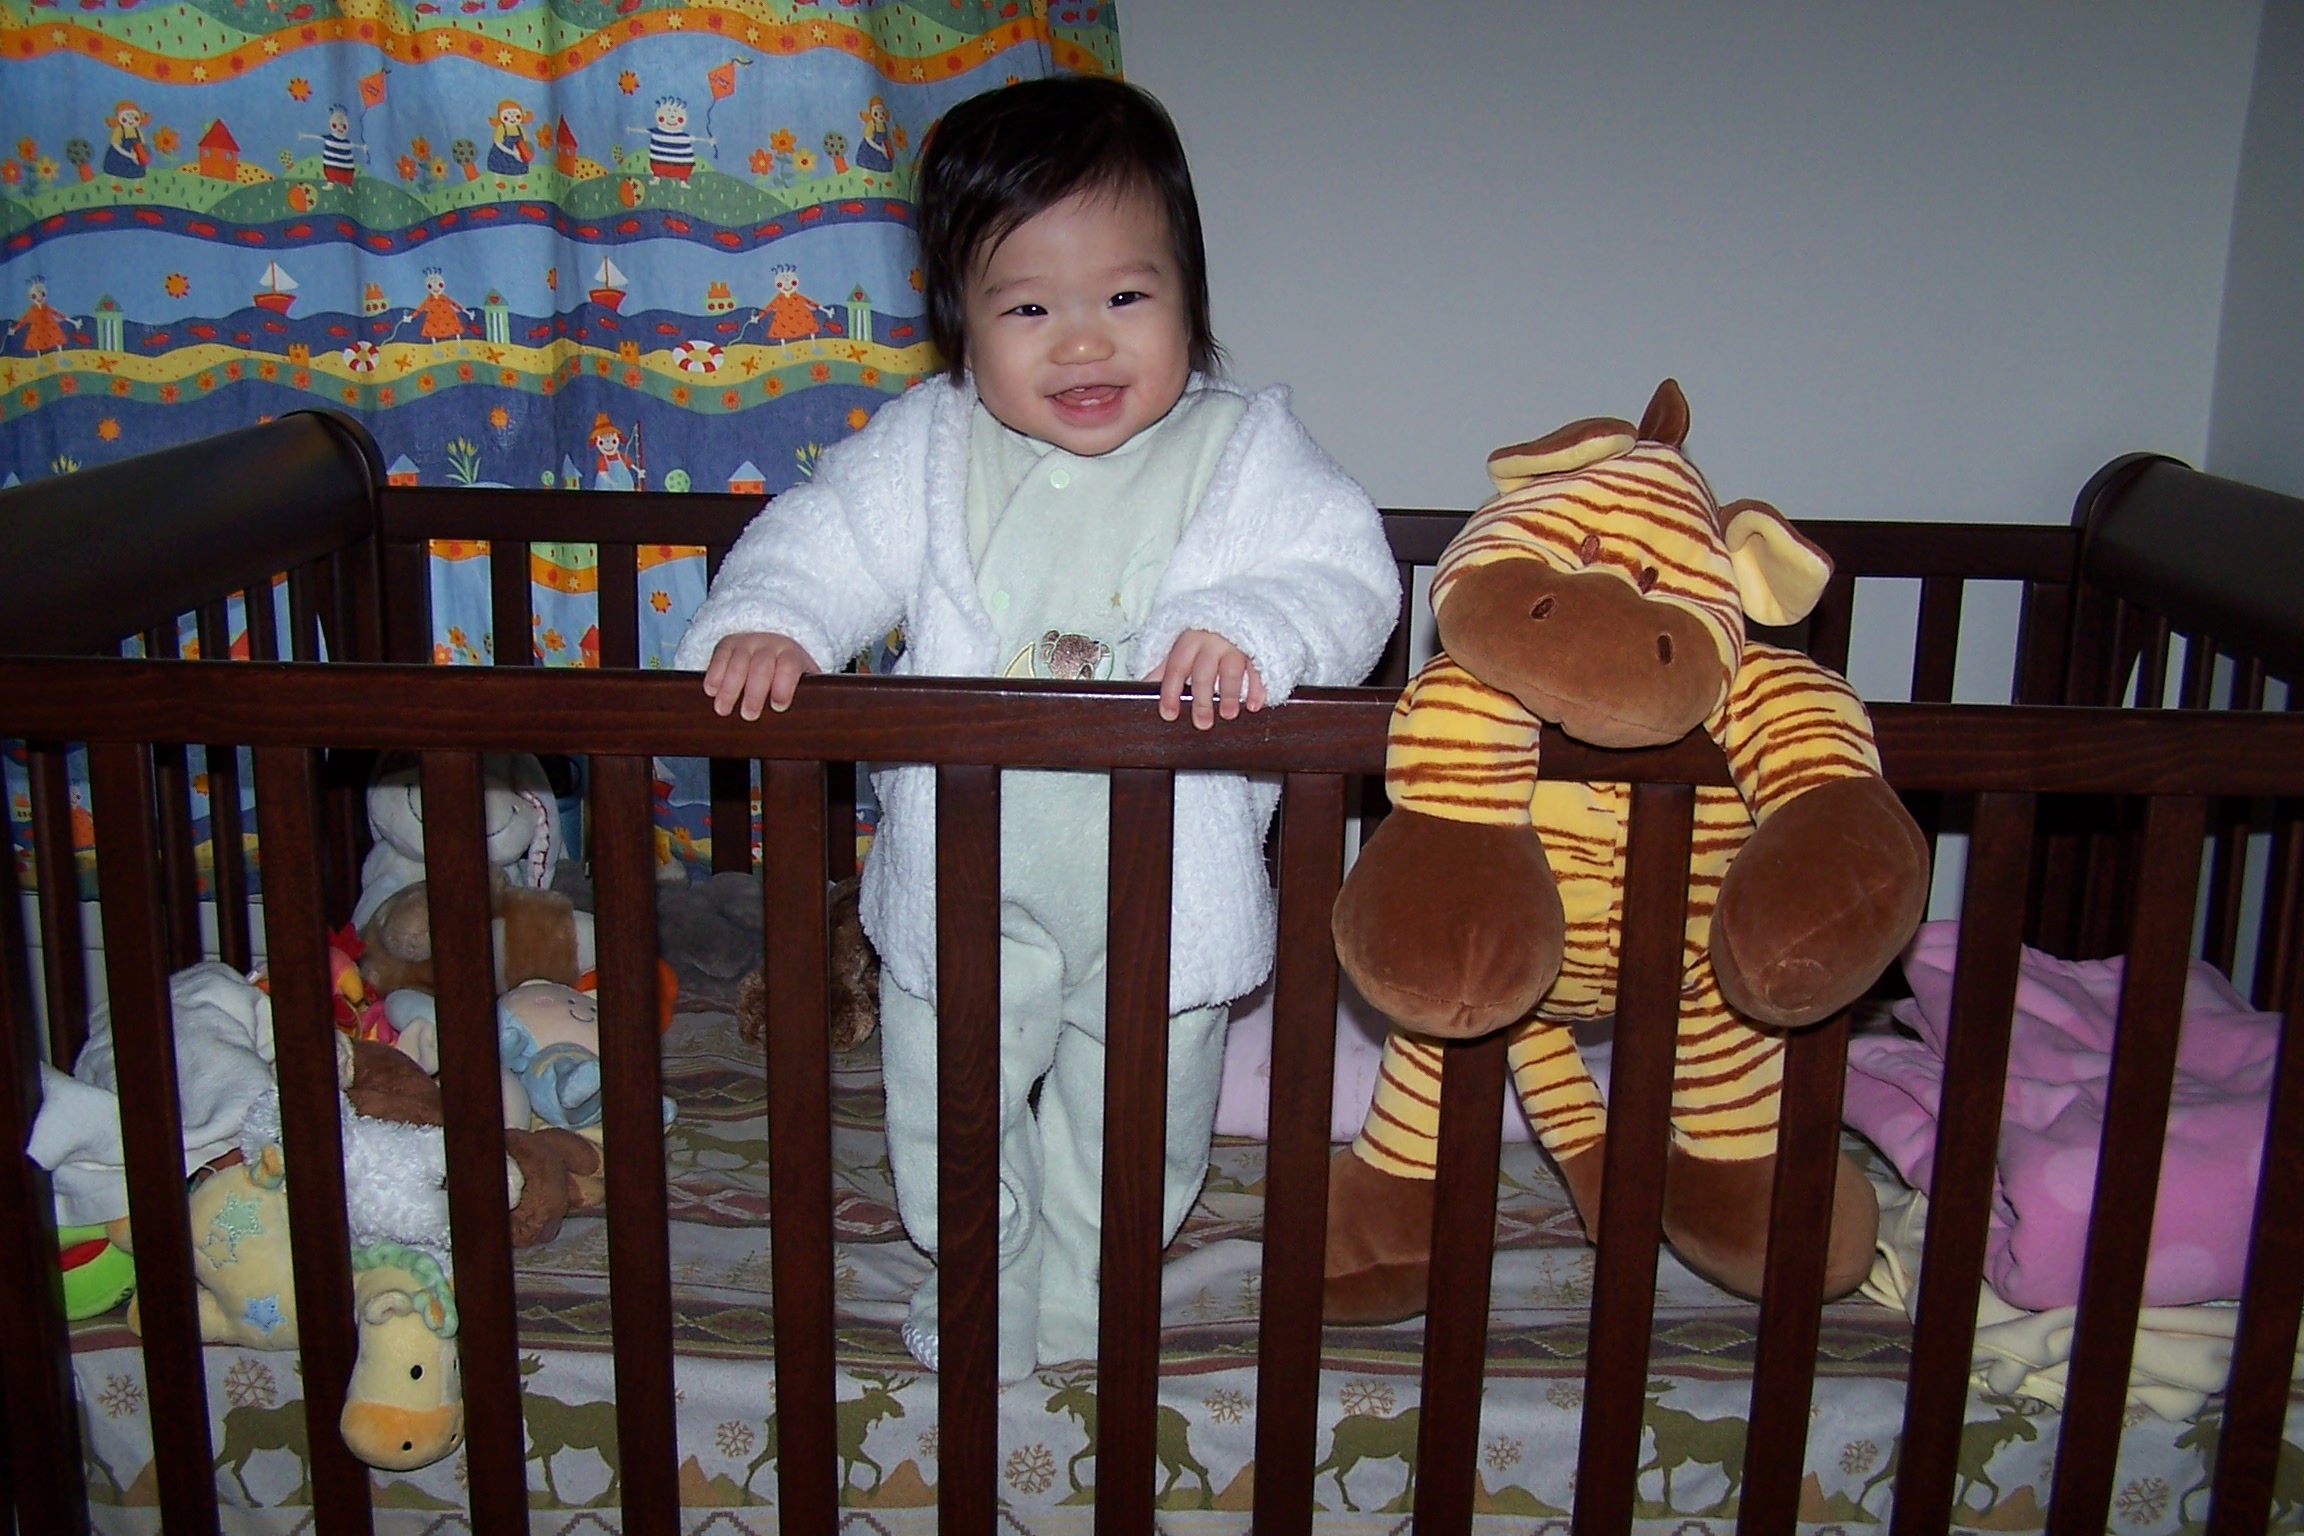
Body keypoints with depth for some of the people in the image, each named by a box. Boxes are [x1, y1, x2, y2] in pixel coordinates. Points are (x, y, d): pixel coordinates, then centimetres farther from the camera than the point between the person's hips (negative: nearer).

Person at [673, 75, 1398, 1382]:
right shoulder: (929, 451, -5)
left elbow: (1347, 575, -16)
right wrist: (763, 625, -26)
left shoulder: (1243, 452, -9)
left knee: (1131, 1137, 20)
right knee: (951, 1125, 19)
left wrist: (1252, 631, -36)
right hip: (967, 892, 1)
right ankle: (980, 1293, 48)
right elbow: (824, 540, -5)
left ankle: (1081, 1304, 49)